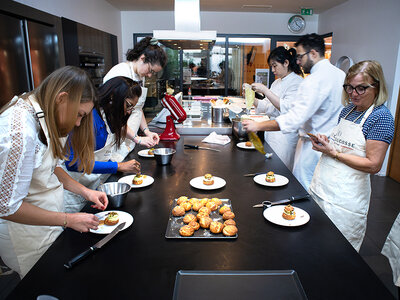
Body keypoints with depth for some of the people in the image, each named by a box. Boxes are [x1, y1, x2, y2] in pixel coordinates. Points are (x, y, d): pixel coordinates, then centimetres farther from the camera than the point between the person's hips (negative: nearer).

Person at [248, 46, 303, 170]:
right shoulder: (277, 83, 15)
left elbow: (287, 109, -23)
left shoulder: (297, 82, -11)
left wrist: (265, 90, -23)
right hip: (271, 132, 8)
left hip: (285, 135, -8)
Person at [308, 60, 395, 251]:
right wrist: (324, 143, -1)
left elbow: (373, 165, -18)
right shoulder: (348, 109, 8)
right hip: (321, 186, 7)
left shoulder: (381, 117, -14)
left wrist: (333, 153, -19)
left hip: (345, 198, -7)